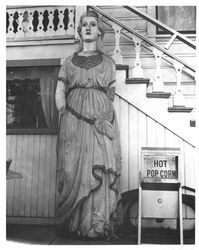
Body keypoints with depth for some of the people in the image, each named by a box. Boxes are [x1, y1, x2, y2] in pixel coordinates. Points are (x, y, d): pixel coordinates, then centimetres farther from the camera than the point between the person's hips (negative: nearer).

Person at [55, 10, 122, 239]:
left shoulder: (107, 62, 15)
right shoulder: (69, 61, 15)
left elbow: (110, 94, 13)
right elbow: (59, 94, 6)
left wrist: (103, 115, -3)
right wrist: (65, 110, -12)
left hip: (101, 120, 0)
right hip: (73, 120, 1)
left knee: (101, 168, -7)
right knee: (73, 168, -2)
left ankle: (100, 224, 3)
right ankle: (75, 222, 9)